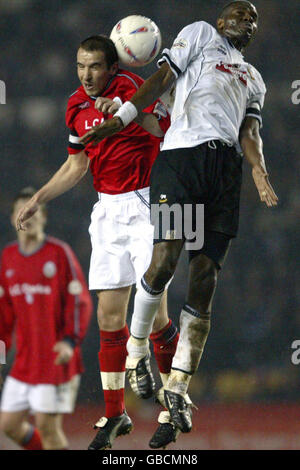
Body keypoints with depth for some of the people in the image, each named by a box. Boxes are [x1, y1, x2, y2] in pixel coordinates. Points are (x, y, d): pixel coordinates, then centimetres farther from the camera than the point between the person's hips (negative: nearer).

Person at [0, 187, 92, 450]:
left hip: (56, 359, -6)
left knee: (48, 426, -8)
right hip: (25, 361, 6)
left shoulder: (59, 253, -6)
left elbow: (80, 300, -8)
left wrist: (70, 341, -19)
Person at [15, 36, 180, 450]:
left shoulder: (131, 89, -11)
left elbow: (169, 132, -25)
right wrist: (38, 199, 20)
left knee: (153, 311, -12)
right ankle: (114, 415, 9)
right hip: (108, 210, 6)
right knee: (109, 316, 2)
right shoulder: (77, 106, 10)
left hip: (146, 203, -6)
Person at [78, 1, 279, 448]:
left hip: (227, 165, 5)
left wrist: (260, 171, -3)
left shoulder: (255, 81, 31)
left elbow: (249, 130, 17)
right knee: (164, 260, -18)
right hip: (183, 155, -5)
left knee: (205, 278, -3)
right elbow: (164, 77, 9)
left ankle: (177, 391, -3)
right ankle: (136, 352, 4)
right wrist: (121, 118, -3)